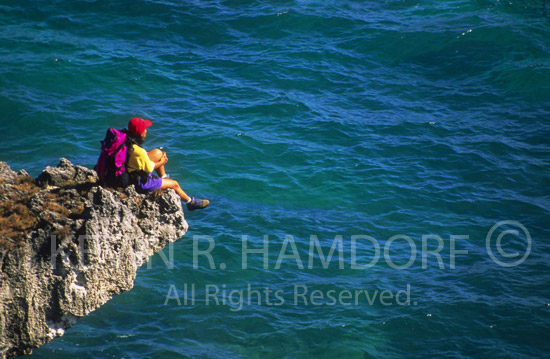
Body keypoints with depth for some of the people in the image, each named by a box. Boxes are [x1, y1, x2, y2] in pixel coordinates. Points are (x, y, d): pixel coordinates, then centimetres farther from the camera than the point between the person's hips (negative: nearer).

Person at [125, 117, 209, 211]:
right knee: (174, 184, 10)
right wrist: (161, 162, 0)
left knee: (158, 153, 17)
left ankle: (164, 177, 40)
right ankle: (190, 202, 36)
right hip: (142, 183, -8)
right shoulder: (139, 152, -38)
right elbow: (149, 168, -20)